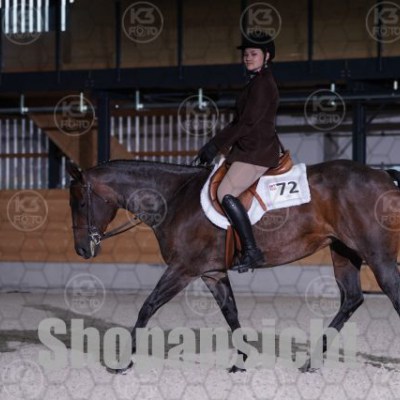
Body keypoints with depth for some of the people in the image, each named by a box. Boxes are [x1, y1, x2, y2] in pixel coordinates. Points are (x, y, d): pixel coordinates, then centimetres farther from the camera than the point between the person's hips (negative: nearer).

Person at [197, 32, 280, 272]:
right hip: (250, 149, 11)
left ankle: (252, 252, -25)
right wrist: (216, 145, 17)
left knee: (226, 192, -22)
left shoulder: (262, 84, -12)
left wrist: (216, 145, -15)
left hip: (258, 152, -11)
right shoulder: (258, 83, 21)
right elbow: (242, 122, 23)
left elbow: (247, 122, -18)